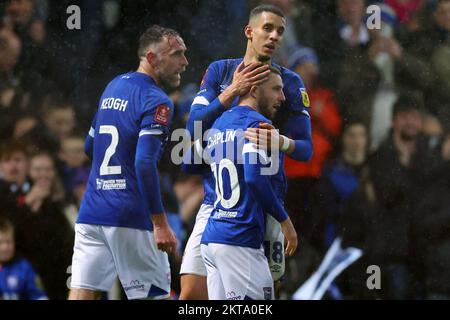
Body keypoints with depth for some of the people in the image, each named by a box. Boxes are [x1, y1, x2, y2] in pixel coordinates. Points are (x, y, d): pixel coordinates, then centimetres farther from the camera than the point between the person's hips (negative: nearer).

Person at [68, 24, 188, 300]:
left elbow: (90, 147, 26)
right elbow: (145, 164, -21)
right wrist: (160, 224, -21)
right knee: (154, 294, 2)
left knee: (82, 293, 1)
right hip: (131, 217, -7)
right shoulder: (156, 101, -10)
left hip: (91, 212, 7)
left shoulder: (114, 86, 16)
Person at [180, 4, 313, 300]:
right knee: (192, 294, -4)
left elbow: (306, 148, -3)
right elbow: (194, 128, -3)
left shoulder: (291, 83, 2)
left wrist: (281, 142, -27)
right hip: (215, 201, 1)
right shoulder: (220, 71, 7)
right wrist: (232, 92, -15)